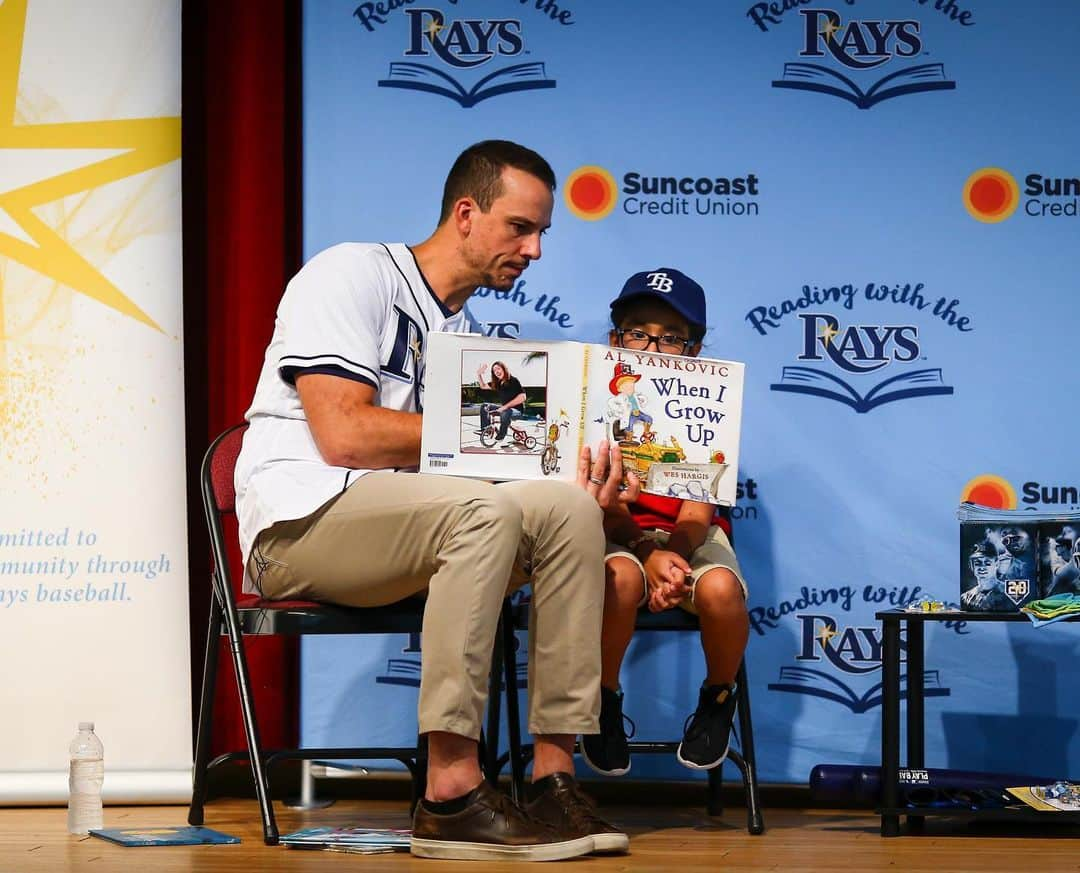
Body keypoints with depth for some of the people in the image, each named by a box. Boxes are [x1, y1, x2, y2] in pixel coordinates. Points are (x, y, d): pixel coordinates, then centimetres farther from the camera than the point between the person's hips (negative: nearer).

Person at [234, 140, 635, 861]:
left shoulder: (468, 334, 22)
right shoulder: (352, 274, -3)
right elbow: (343, 434, -16)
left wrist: (579, 475, -12)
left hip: (405, 537, 8)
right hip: (299, 522, -8)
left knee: (570, 510, -15)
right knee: (484, 510, -33)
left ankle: (554, 777, -20)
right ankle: (451, 794, -38)